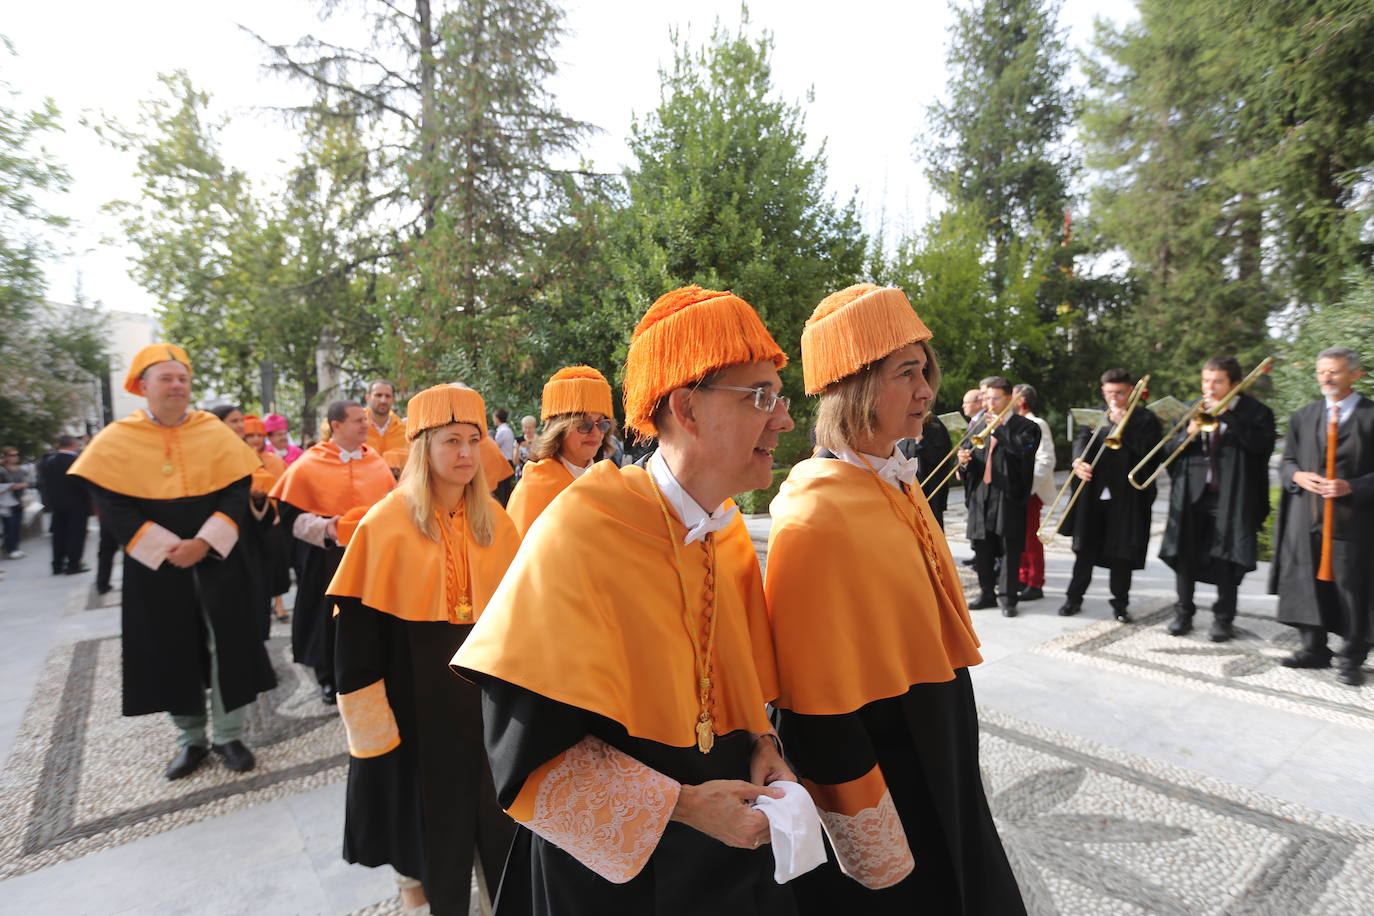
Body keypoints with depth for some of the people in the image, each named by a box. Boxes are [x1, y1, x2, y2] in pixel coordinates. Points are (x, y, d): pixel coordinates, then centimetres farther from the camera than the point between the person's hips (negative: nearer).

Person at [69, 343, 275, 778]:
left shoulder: (215, 431, -1)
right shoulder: (117, 439, -2)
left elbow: (237, 492, -4)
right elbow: (111, 504, -7)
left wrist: (204, 542, -17)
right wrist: (165, 546, -17)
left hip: (217, 559, 0)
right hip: (155, 565, 0)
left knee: (227, 645, 2)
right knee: (172, 650, 9)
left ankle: (228, 736, 17)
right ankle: (191, 739, 25)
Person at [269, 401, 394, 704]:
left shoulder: (376, 461, 5)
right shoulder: (309, 465, -7)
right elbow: (292, 514, -7)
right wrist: (324, 528, -22)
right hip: (329, 560, -3)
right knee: (333, 618, 9)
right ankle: (330, 678, 29)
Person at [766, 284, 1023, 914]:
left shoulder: (897, 483, 1)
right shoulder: (817, 516, -26)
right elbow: (817, 702, -24)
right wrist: (878, 854, -17)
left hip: (936, 754, 8)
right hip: (871, 768, -8)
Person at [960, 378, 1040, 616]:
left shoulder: (1025, 427, -1)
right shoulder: (979, 425, 14)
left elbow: (1024, 450, -22)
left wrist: (999, 427, -21)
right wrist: (965, 460, -6)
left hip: (1009, 496, -5)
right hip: (980, 496, 5)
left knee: (1009, 549, 1)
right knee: (982, 548, 10)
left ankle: (1007, 597, 10)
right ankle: (987, 593, 22)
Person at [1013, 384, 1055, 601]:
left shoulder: (1036, 425, -10)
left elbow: (1046, 460, -17)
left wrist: (1027, 484, -23)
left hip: (1030, 490, -8)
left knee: (1030, 536, -2)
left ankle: (1035, 585, 6)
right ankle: (1023, 578, 22)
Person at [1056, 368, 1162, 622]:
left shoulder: (1145, 419, 2)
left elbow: (1148, 450, -12)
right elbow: (1082, 439, -4)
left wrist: (1123, 425, -15)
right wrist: (1078, 460, -24)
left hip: (1127, 496, -2)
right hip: (1093, 494, 2)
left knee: (1122, 552, 4)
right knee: (1085, 548, 9)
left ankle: (1120, 604, 18)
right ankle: (1074, 597, 19)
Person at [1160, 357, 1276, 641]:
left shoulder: (1254, 412, 1)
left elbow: (1261, 444, -17)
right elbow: (1168, 449, 7)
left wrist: (1225, 415, -19)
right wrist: (1189, 432, -13)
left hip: (1230, 498, -3)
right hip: (1191, 495, 3)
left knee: (1227, 559, 3)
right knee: (1184, 556, 6)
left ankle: (1224, 619, 16)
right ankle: (1183, 614, 19)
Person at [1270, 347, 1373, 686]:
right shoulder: (1303, 416, 12)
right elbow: (1286, 462, 13)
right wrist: (1298, 476, -6)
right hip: (1306, 516, 4)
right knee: (1308, 582, 7)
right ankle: (1314, 649, 19)